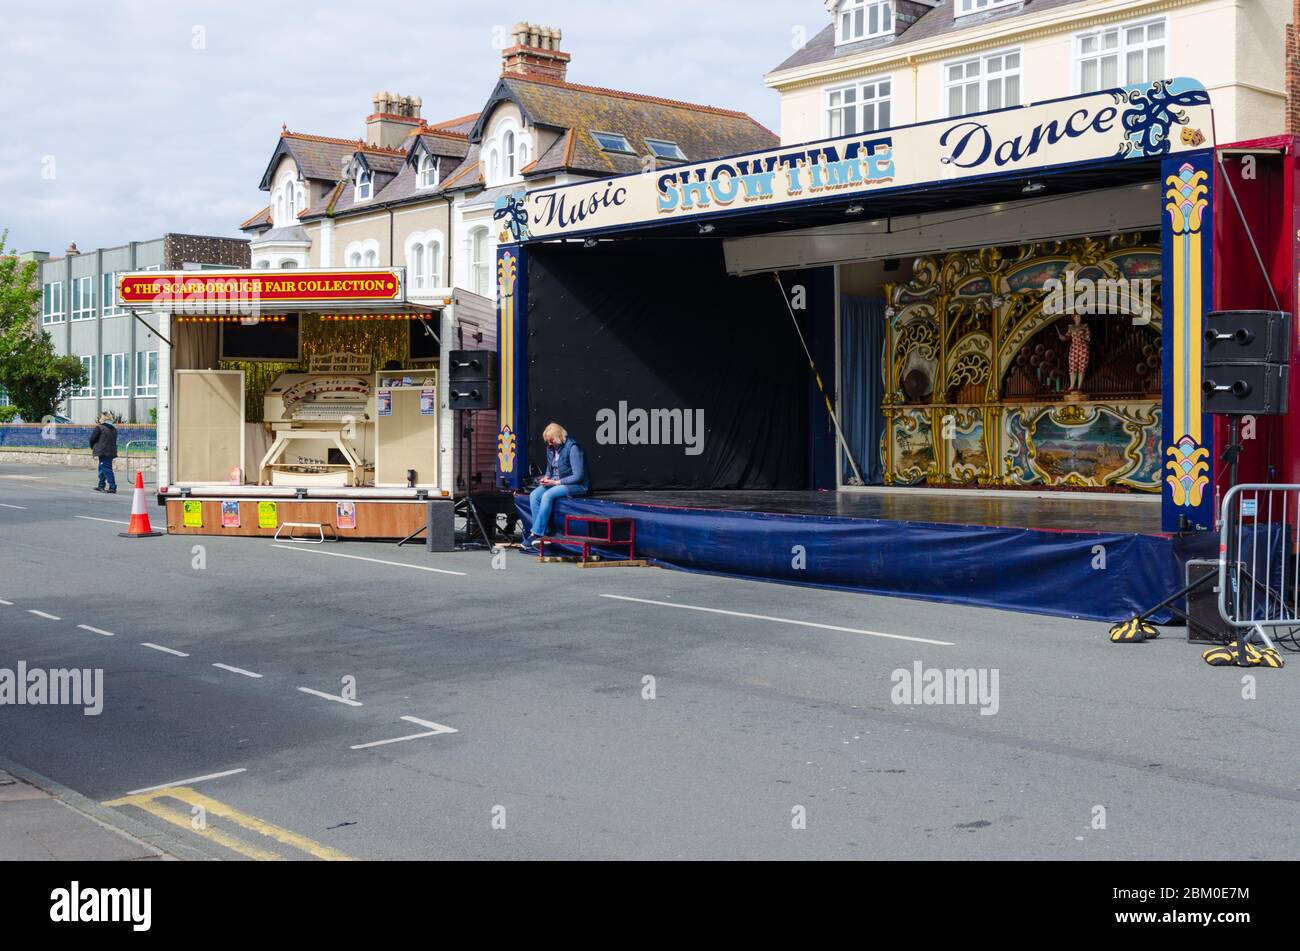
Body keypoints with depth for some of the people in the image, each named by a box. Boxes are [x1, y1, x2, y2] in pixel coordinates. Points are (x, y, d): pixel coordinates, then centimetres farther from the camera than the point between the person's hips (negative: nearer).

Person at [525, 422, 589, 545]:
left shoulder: (573, 448, -17)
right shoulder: (551, 448, 7)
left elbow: (578, 476, -19)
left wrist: (556, 482, -20)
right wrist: (546, 478, -2)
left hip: (576, 486, -8)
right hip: (555, 483, 8)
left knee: (547, 495, -31)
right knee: (534, 495, -18)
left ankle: (536, 533, -26)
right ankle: (539, 532, -22)